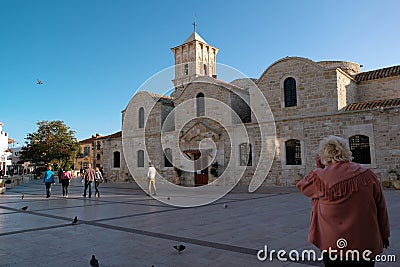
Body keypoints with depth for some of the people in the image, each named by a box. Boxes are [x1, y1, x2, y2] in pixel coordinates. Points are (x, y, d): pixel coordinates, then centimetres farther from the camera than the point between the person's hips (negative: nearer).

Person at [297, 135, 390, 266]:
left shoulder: (320, 177, -16)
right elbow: (381, 208, 4)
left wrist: (319, 168, 10)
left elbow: (302, 185, 4)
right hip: (367, 245, 3)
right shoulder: (368, 175, -5)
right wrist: (384, 235, 18)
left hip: (334, 246, -2)